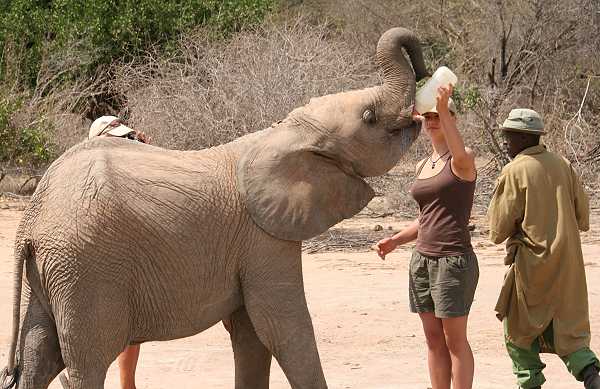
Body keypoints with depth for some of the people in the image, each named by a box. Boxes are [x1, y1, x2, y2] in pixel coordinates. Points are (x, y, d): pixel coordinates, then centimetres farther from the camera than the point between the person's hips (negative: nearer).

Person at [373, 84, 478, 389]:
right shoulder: (422, 166, 16)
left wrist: (444, 109, -43)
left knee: (454, 340, -5)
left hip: (454, 259, -7)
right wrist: (395, 240, 10)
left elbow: (460, 155, -34)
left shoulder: (463, 160, -7)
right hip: (422, 258, 7)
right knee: (434, 339, 7)